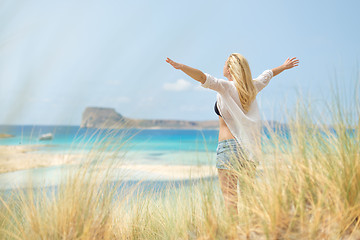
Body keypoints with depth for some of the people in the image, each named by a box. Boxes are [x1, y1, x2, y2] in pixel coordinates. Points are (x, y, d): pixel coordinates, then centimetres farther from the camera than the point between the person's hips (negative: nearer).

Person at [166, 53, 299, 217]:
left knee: (229, 194, -5)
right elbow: (268, 75, 30)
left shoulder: (226, 88, -7)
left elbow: (204, 78, -23)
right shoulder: (252, 87, 11)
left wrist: (181, 67, -33)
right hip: (250, 147, 6)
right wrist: (284, 67, 47)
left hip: (229, 146, -6)